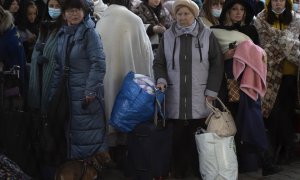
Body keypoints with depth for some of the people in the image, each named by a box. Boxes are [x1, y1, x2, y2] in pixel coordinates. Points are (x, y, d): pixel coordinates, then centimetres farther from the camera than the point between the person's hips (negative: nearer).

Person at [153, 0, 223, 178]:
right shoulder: (168, 36, 7)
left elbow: (217, 64, 2)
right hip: (175, 99, 2)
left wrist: (211, 91, -4)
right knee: (177, 139, 5)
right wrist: (161, 80, -7)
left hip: (200, 99, -1)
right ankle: (178, 173, 16)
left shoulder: (207, 35, 2)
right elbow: (159, 63, 12)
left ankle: (201, 173, 16)